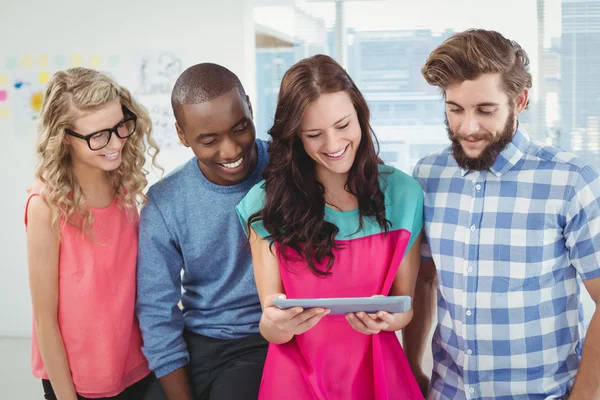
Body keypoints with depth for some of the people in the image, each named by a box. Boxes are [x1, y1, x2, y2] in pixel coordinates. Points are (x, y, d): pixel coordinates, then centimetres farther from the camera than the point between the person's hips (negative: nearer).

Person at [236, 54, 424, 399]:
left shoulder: (402, 194, -8)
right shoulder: (266, 203, -11)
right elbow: (272, 330, -8)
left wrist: (386, 319, -22)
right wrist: (275, 324, -30)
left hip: (376, 371, 1)